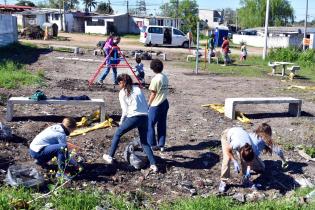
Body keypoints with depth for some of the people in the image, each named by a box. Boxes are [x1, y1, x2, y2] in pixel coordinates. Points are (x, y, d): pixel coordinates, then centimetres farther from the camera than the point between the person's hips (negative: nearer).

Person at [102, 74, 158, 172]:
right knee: (144, 142, 17)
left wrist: (121, 122, 14)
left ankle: (110, 157, 24)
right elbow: (145, 105, 13)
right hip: (145, 117, 5)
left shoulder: (122, 93, 4)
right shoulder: (138, 89, 18)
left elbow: (125, 110, 0)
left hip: (133, 117, -5)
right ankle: (153, 164, 6)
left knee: (117, 134, 18)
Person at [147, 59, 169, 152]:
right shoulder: (165, 77, 6)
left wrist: (148, 104, -1)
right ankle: (161, 145, 16)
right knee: (162, 125, 11)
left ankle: (152, 145, 7)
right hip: (165, 103, 8)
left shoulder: (155, 79, -16)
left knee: (150, 125, 4)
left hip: (156, 105, -7)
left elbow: (153, 93, -14)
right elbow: (165, 90, 9)